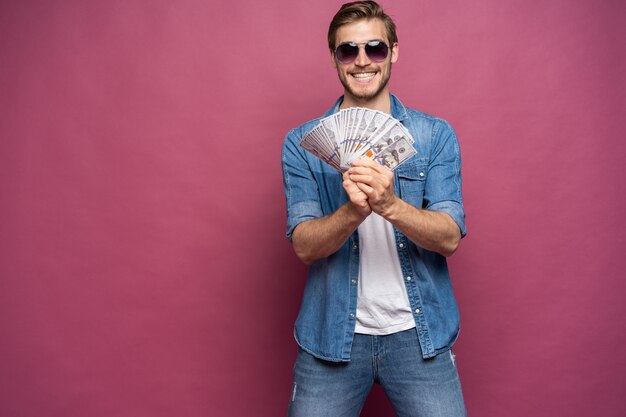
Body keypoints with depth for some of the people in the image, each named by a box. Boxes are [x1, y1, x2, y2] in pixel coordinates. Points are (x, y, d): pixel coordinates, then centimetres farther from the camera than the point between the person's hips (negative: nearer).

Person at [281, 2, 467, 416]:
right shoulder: (302, 143, 0)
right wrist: (353, 211, -27)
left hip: (418, 334, 1)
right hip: (331, 335, 0)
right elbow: (304, 245, -7)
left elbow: (450, 237, -8)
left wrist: (390, 205, -27)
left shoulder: (435, 135, 1)